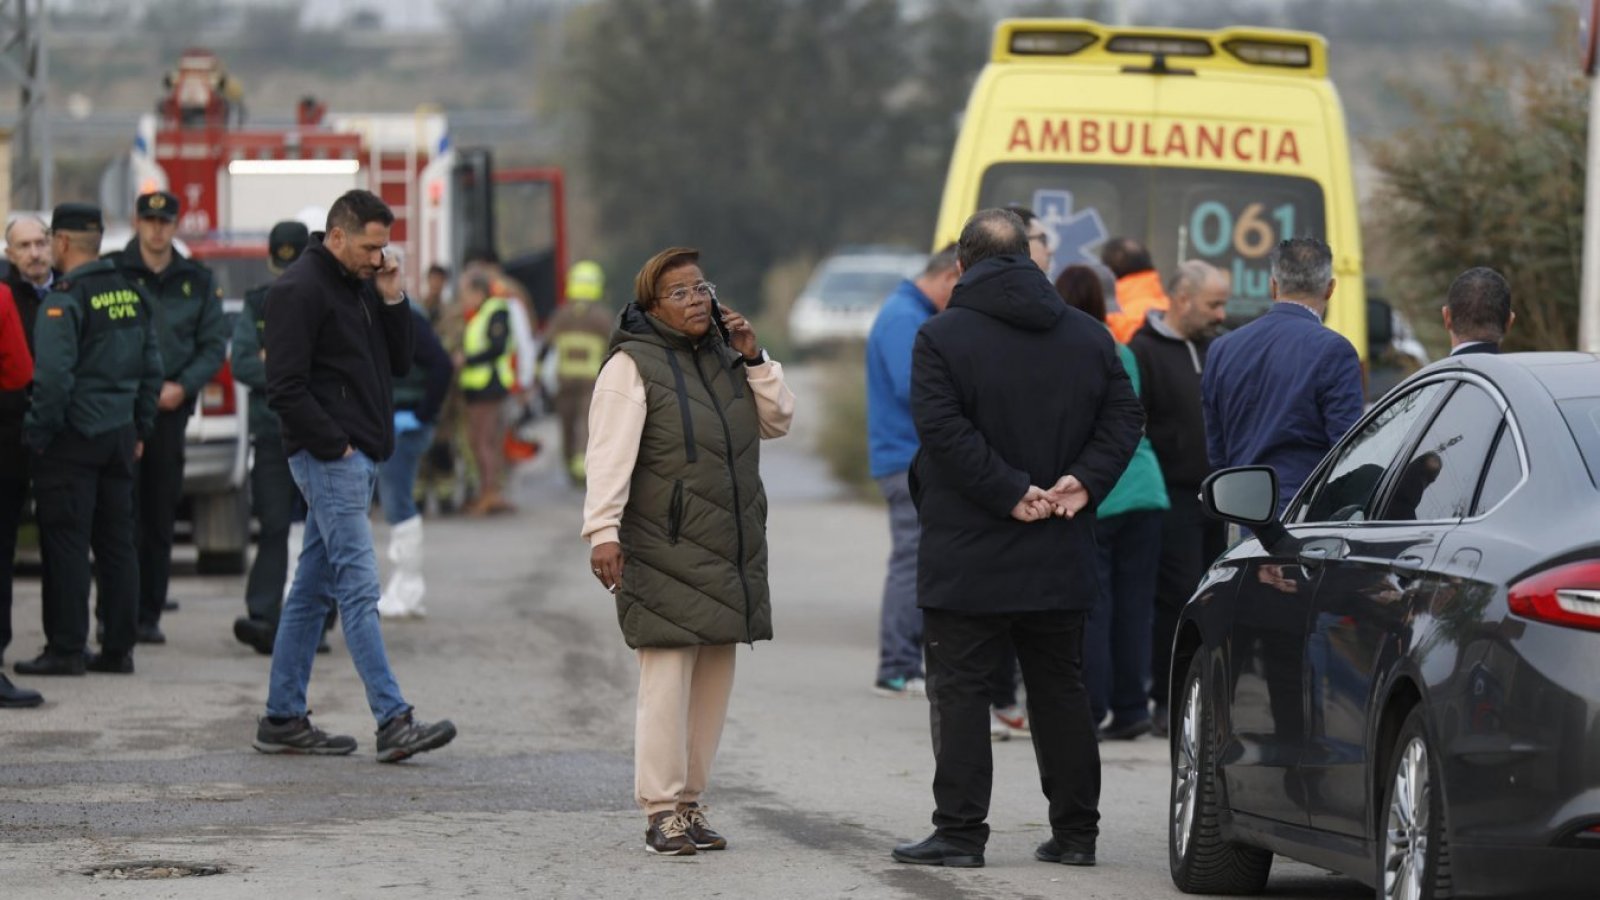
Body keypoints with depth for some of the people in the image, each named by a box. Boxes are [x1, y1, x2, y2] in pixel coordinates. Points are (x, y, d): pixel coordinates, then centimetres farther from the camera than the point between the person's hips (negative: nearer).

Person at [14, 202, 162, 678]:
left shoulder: (65, 299, -14)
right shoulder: (132, 295, 10)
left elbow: (53, 376, -20)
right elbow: (152, 368, 16)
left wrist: (37, 433, -12)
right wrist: (140, 429, 21)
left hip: (72, 440, -7)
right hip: (119, 435, 7)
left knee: (65, 543, -3)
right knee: (117, 543, 9)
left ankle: (66, 648, -3)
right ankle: (118, 648, 12)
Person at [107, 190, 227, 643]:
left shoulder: (197, 280, 11)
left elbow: (214, 343, 11)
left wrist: (182, 386, -5)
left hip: (170, 409, 3)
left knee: (160, 519, 4)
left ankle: (149, 614, 10)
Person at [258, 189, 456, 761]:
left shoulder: (363, 286, 16)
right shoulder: (300, 289, -11)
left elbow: (398, 364, 17)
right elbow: (285, 387, -17)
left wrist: (392, 301, 4)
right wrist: (333, 444, -16)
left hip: (358, 457, 9)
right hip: (329, 458, -9)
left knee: (314, 590, 11)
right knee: (359, 588, -12)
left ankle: (282, 719, 15)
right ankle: (393, 722, -16)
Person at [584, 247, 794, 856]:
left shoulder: (724, 355, 16)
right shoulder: (633, 366, -6)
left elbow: (778, 422, 16)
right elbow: (610, 455, -14)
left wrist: (753, 359, 4)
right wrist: (603, 530, -23)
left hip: (729, 552, 7)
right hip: (665, 550, -7)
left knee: (713, 681, 8)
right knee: (667, 677, -11)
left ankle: (689, 802, 15)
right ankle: (662, 812, -8)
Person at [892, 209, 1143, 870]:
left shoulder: (942, 337, -7)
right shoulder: (1089, 336, 8)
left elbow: (942, 427, -18)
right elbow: (1124, 417, 2)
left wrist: (1011, 492, -17)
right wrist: (1083, 481, -6)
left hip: (968, 560, -5)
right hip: (1058, 565, 5)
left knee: (960, 691, 0)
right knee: (1060, 691, 12)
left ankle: (959, 832, -3)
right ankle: (1075, 832, 13)